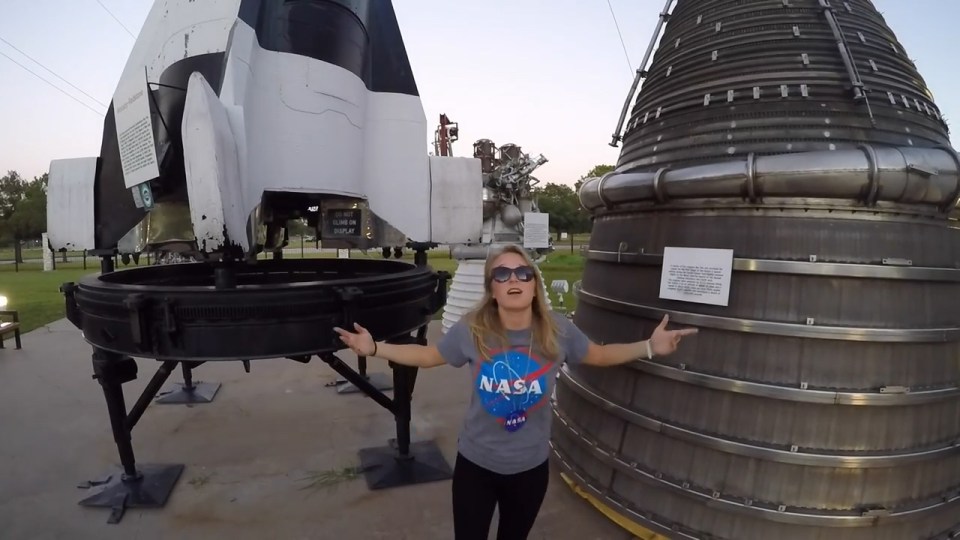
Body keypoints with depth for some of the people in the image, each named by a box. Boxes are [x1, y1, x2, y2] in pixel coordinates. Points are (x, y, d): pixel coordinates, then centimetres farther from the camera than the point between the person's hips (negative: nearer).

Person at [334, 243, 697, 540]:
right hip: (476, 464, -1)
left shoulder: (557, 330, -16)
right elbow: (429, 355, -1)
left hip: (530, 467, 1)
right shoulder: (470, 330, -18)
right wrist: (374, 348, -10)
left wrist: (649, 348, -10)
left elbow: (599, 355, 2)